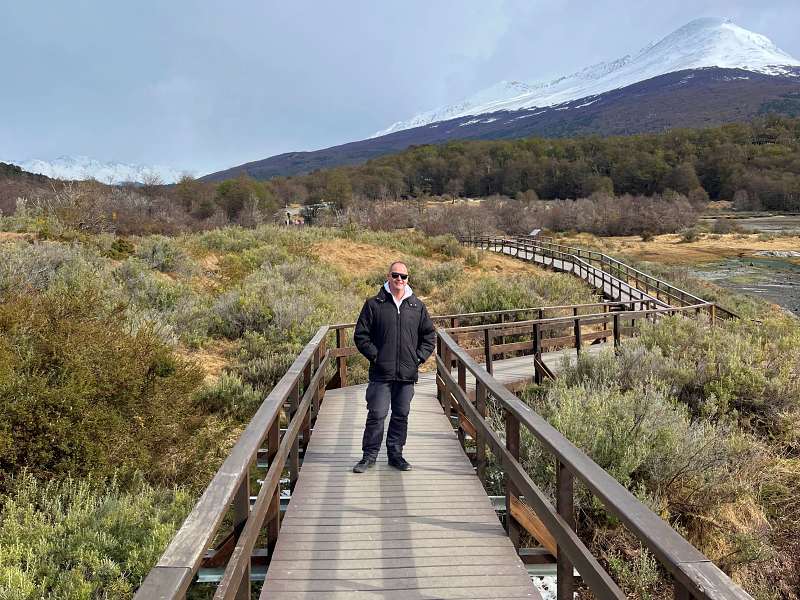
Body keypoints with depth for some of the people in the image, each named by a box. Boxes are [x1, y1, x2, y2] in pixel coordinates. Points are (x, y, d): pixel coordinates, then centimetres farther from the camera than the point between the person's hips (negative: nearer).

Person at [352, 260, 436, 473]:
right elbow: (361, 335, 2)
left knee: (401, 415, 11)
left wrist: (419, 357, 4)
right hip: (381, 373, -3)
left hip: (407, 374, 3)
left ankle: (395, 454, 23)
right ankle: (369, 455, 12)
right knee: (376, 415, -1)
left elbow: (429, 335, 16)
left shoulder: (417, 306, 8)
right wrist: (374, 355, -7)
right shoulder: (374, 304, 0)